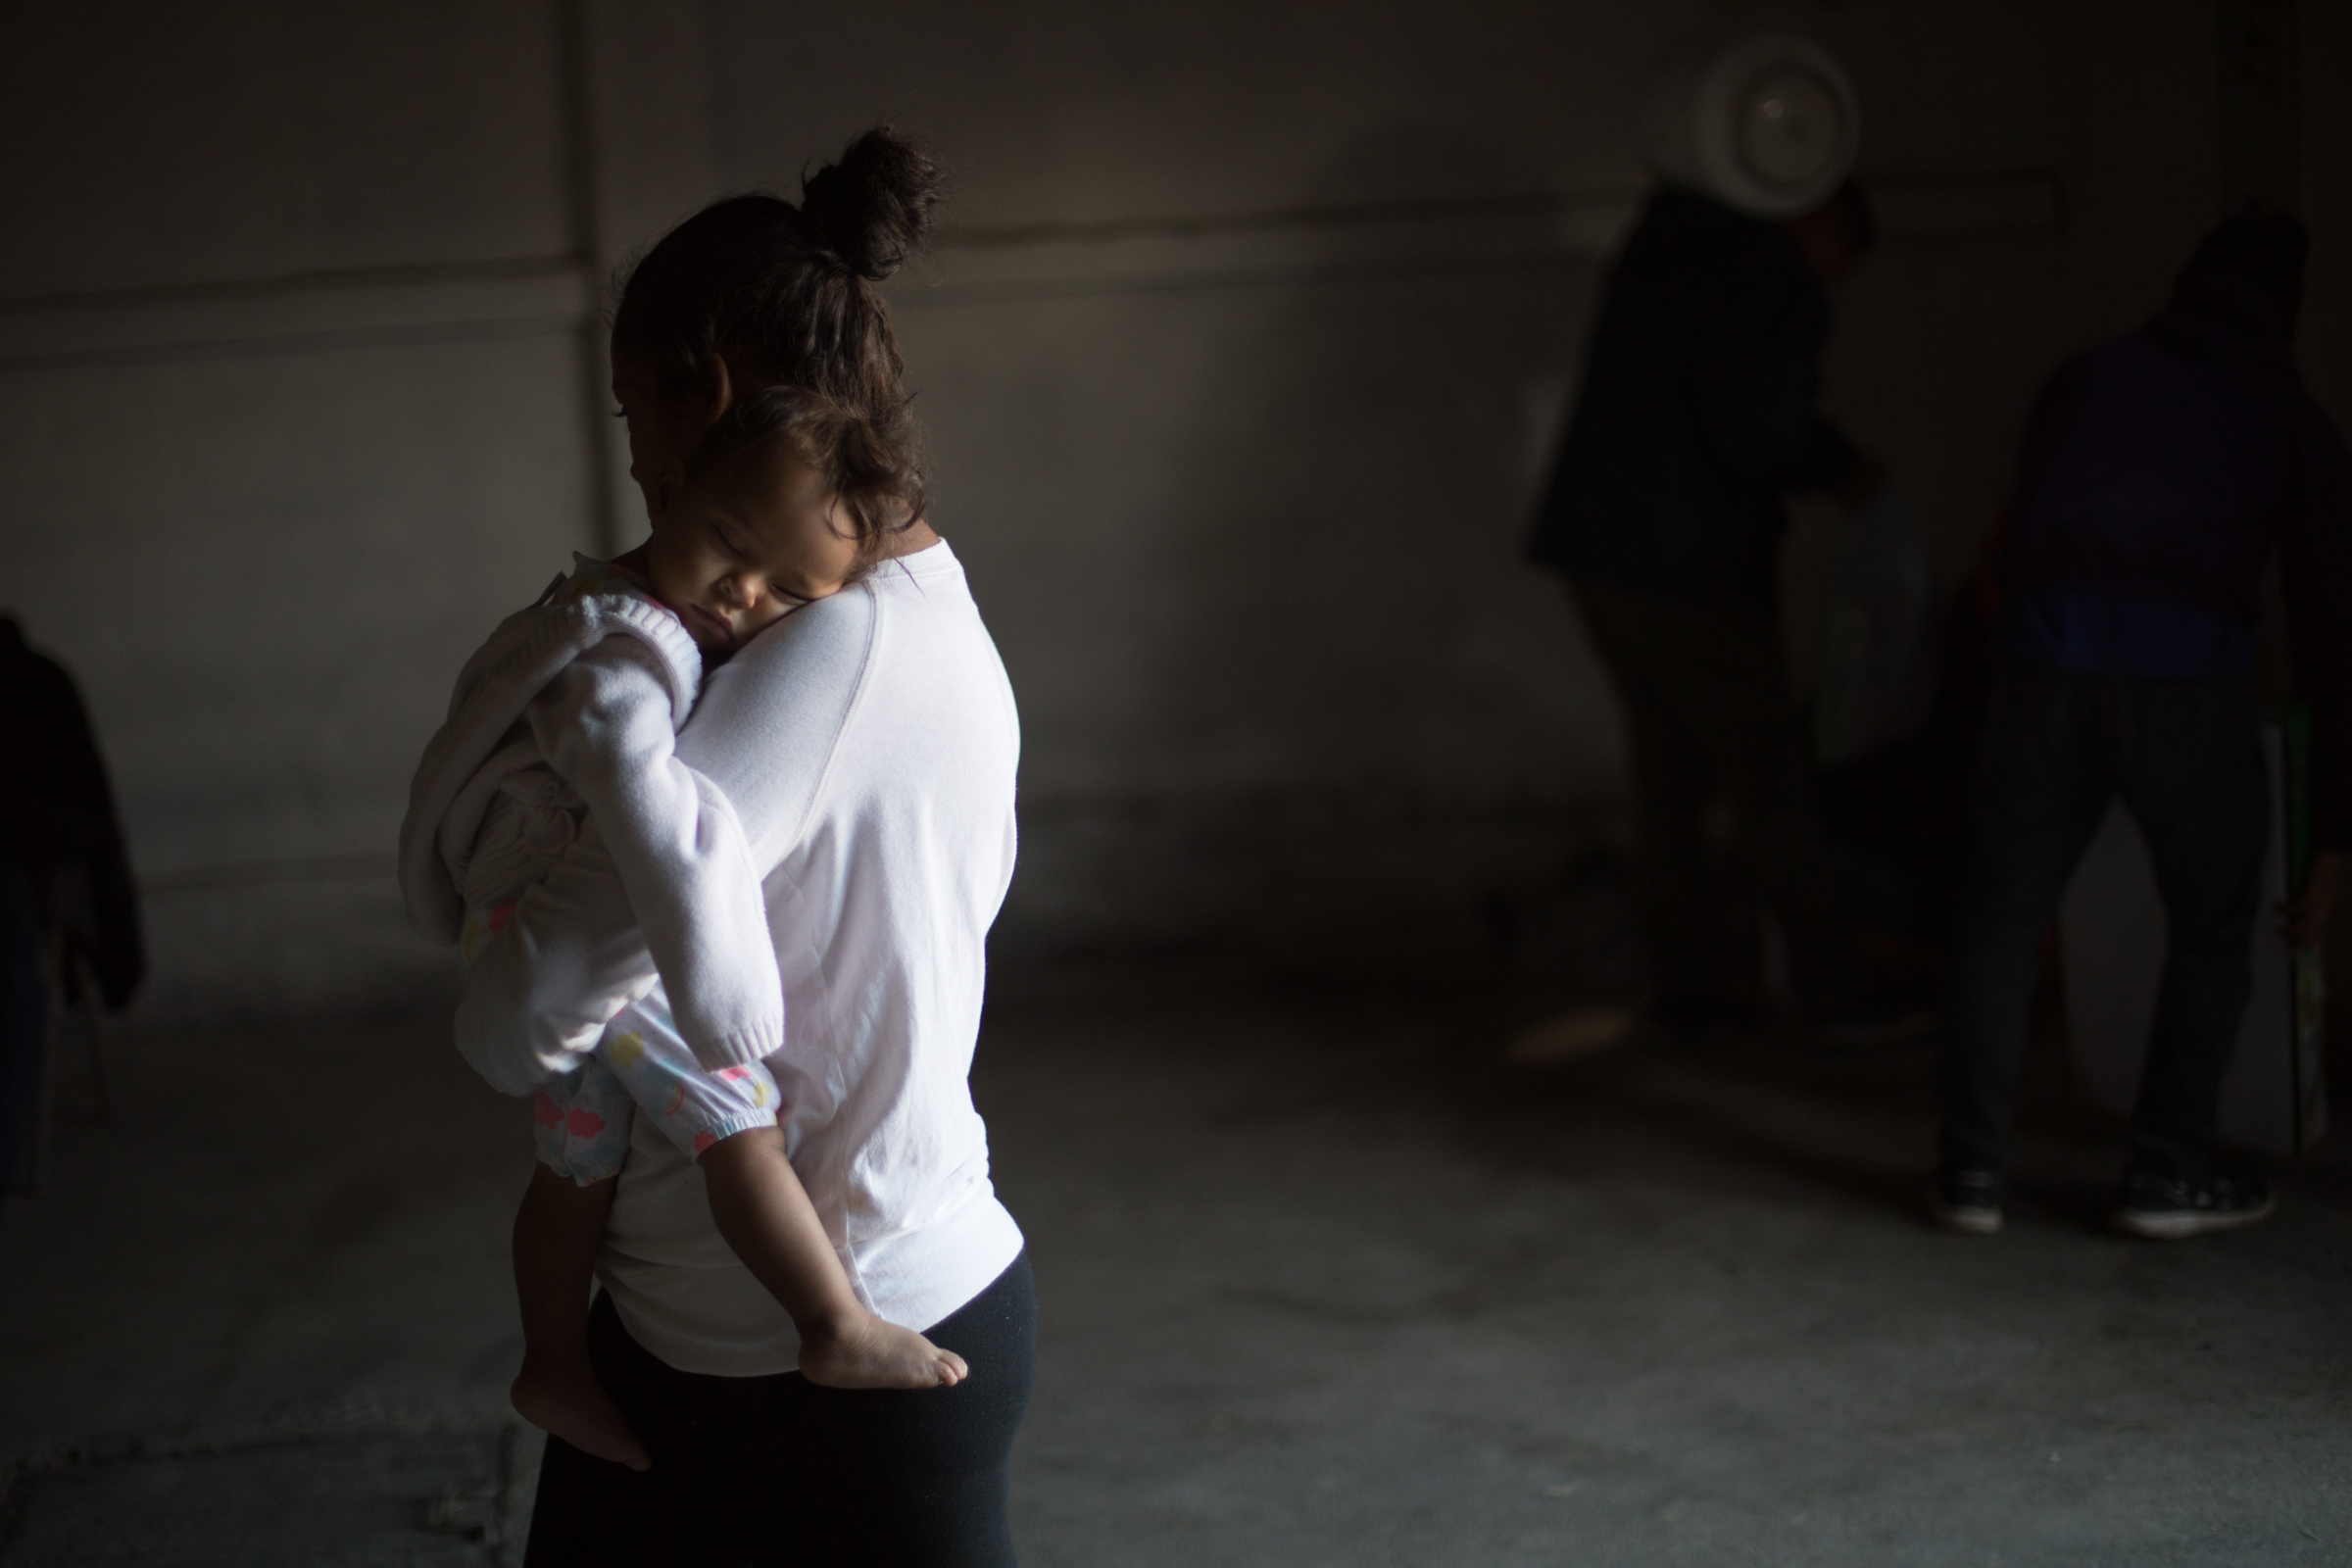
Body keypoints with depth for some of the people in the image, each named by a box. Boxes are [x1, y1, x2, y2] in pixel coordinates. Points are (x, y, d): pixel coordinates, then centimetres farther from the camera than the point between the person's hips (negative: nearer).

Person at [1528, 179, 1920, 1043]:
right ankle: (1834, 989, 8)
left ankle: (1680, 984, 18)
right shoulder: (1774, 281, -11)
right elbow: (1754, 425, -21)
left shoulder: (1664, 253, 16)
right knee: (1769, 781, 1)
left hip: (1598, 549, 8)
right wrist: (1837, 463, -2)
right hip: (1688, 571, -8)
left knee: (1667, 775, 14)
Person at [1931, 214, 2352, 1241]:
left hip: (2044, 678, 2)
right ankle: (2167, 1176, 19)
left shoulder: (2086, 379, 25)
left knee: (2001, 919, 18)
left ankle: (1971, 1173, 16)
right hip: (2189, 693, -1)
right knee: (2212, 931, 20)